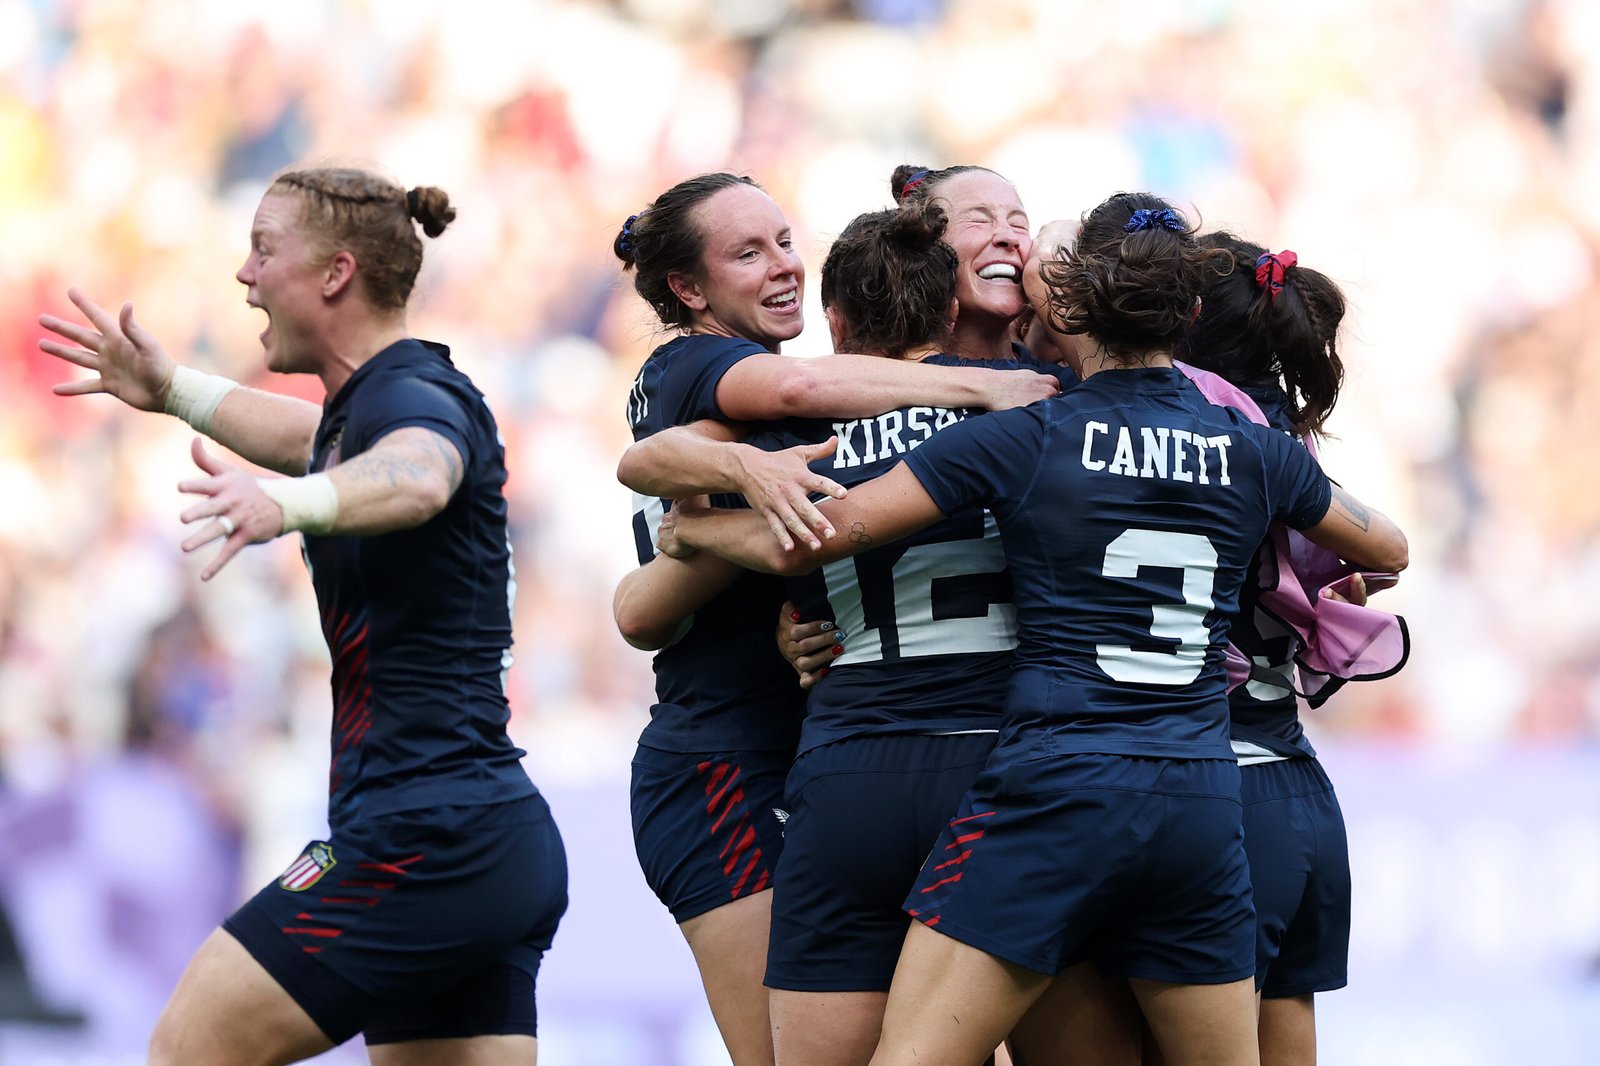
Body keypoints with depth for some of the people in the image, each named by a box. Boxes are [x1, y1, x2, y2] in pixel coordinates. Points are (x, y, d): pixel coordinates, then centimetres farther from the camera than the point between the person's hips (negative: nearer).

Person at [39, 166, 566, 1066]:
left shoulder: (414, 395, -13)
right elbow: (316, 438, 44)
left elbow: (414, 479, -39)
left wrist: (284, 505, -57)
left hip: (427, 839, -10)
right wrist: (172, 389, 51)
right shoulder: (367, 404, 18)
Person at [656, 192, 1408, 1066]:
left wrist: (689, 528, 16)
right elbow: (1387, 552, 29)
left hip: (1051, 793, -4)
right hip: (1200, 811, 4)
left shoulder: (1020, 441, -2)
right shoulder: (1257, 453, 9)